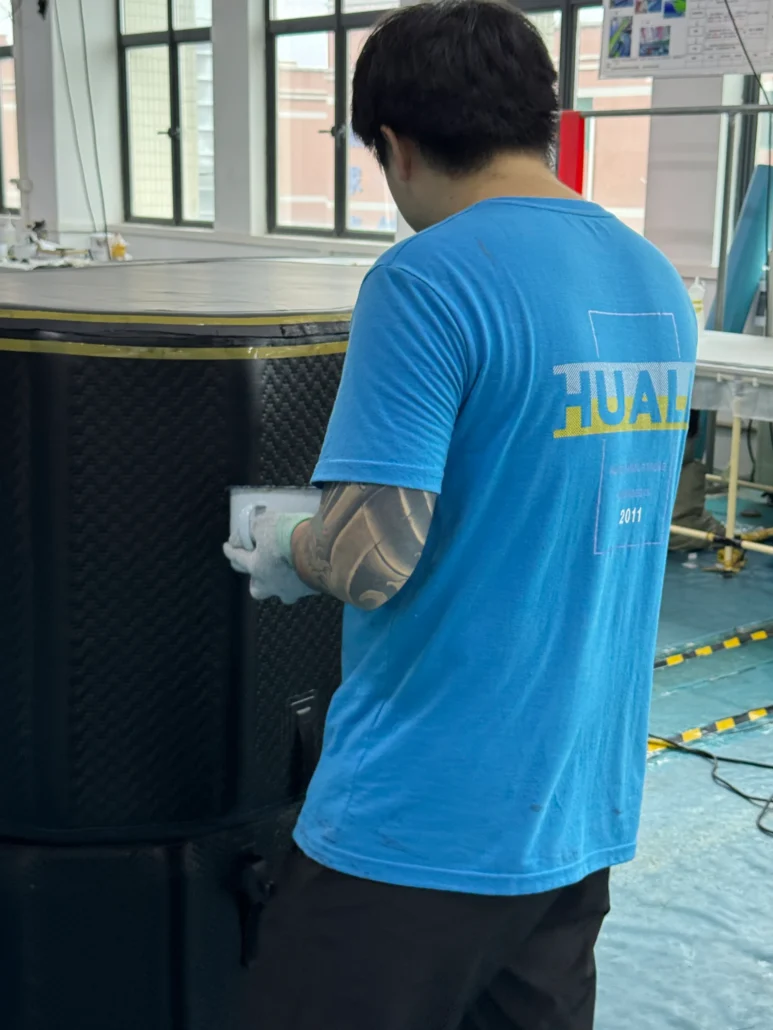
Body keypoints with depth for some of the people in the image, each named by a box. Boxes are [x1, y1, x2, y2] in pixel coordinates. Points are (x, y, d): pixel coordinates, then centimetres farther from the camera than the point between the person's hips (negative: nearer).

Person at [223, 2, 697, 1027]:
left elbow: (372, 561, -23)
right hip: (583, 808, 8)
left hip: (425, 820, -7)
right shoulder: (659, 283, 7)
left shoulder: (428, 280, -18)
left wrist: (286, 550, -1)